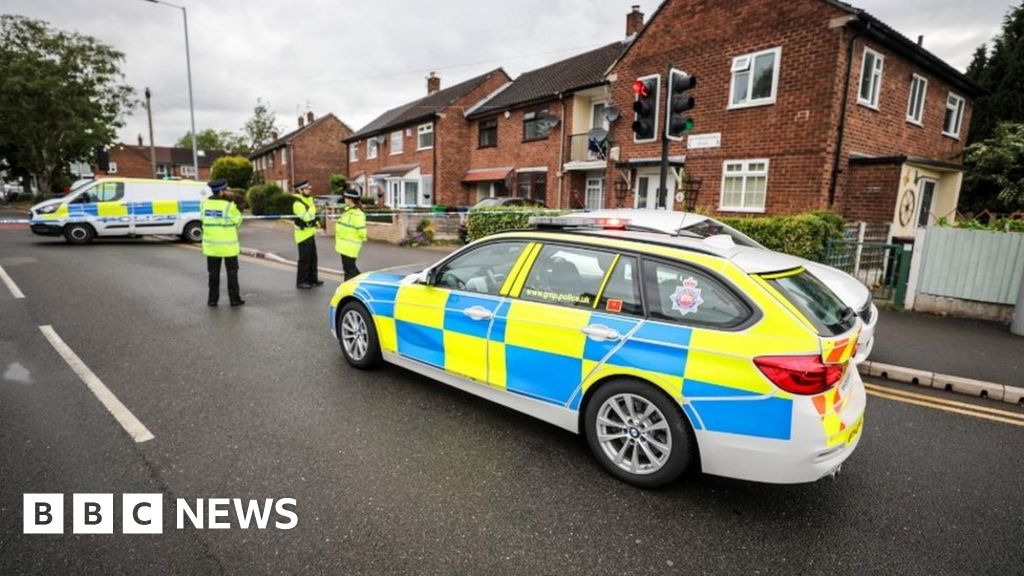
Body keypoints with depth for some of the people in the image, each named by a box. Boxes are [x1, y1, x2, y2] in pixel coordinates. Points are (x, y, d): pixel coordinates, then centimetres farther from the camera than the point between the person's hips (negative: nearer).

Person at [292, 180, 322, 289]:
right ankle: (301, 282, 5)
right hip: (303, 234, -9)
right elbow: (307, 217, -31)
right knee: (304, 259, -4)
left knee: (313, 258, 15)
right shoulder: (298, 204, -19)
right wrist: (313, 208, -19)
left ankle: (312, 279, 26)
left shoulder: (309, 199, 10)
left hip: (310, 233, 9)